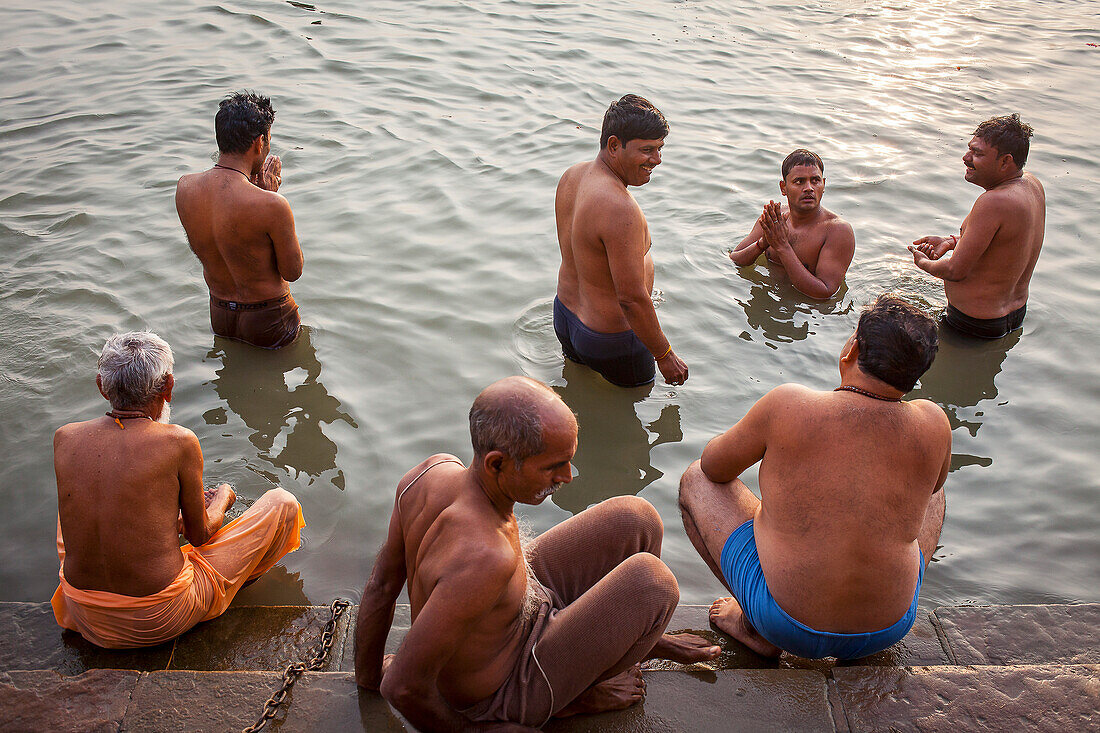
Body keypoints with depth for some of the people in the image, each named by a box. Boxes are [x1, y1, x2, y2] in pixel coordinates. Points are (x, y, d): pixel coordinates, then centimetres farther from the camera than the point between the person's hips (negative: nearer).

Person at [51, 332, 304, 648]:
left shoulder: (64, 438, -7)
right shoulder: (179, 442, -19)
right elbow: (199, 535, -6)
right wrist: (221, 499, 19)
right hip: (161, 621, -5)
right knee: (284, 503, 10)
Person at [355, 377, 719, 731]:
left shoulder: (434, 469, -17)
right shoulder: (485, 557, -42)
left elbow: (382, 583, -3)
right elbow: (403, 686, -33)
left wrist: (367, 674, 13)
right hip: (504, 689, -7)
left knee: (637, 519, 0)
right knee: (651, 580, -19)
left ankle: (646, 639, 29)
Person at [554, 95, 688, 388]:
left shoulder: (571, 176, -5)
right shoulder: (620, 209, -35)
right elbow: (632, 298, -31)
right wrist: (665, 355, -19)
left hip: (565, 313, 9)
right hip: (612, 339, -9)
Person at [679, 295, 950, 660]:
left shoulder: (787, 405, -19)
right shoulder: (932, 424, -11)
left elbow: (714, 467, -1)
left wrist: (762, 440, 18)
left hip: (786, 625, -3)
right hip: (889, 628, 3)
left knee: (695, 480, 14)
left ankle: (754, 627, 11)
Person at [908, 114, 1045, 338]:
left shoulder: (994, 202, -31)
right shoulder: (1032, 185, -2)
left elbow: (956, 271, -25)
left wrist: (923, 263, -4)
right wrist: (952, 241, 8)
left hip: (976, 326, -10)